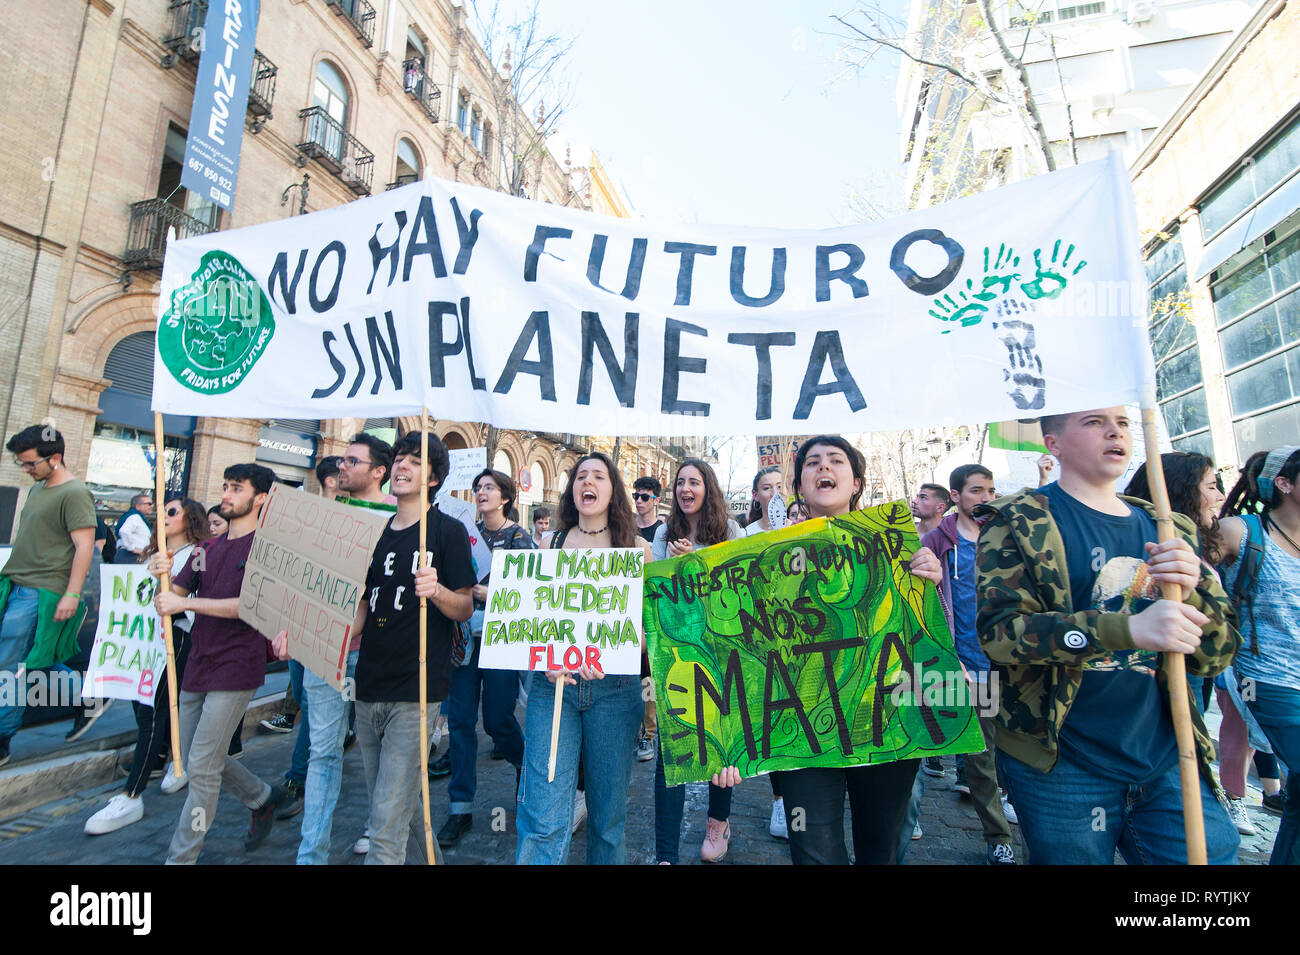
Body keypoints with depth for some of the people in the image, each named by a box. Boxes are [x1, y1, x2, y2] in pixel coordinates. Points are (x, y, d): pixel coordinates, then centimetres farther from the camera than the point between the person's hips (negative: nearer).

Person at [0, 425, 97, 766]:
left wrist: (72, 594, -22)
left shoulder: (75, 493, -14)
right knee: (37, 664, 11)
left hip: (41, 594, -9)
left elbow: (85, 546, -19)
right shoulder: (37, 488, 14)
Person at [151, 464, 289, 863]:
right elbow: (175, 595, 10)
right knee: (196, 758, 18)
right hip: (197, 665, 8)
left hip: (235, 668, -8)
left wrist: (185, 602, -19)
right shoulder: (205, 550, 14)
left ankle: (180, 857, 12)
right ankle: (263, 797, 38)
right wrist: (162, 573, -10)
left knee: (202, 767, -3)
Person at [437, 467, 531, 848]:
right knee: (460, 719, 4)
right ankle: (460, 807, 18)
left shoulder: (519, 537, -3)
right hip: (463, 634, 4)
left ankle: (525, 764, 37)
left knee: (497, 720, 4)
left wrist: (493, 595, -19)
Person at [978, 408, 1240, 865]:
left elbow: (1215, 656, 8)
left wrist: (1189, 596, -13)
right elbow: (1000, 629, -19)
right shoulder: (1019, 524, -8)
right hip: (1061, 765, -4)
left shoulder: (1166, 530, 10)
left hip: (1168, 761, 5)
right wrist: (1128, 628, -30)